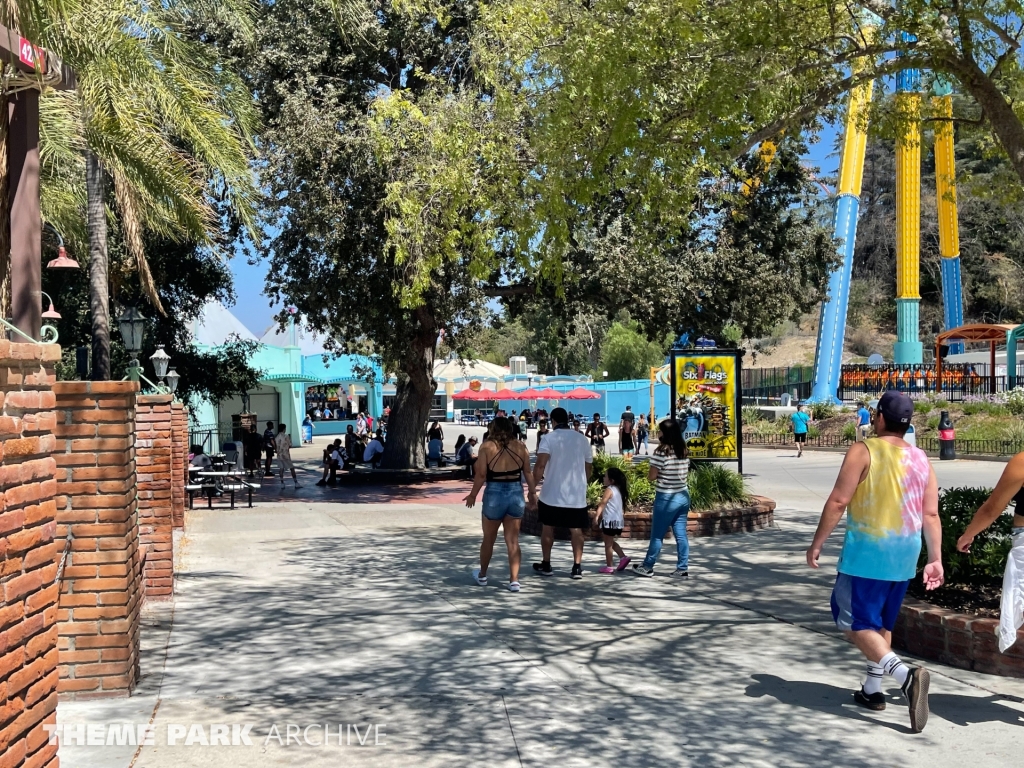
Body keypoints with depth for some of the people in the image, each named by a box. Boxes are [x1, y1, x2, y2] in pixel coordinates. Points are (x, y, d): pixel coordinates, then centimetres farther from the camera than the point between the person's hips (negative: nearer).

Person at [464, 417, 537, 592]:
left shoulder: (487, 447, -7)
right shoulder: (521, 447, 1)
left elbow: (481, 475, -9)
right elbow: (528, 473, 2)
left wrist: (473, 495, 2)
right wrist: (533, 493, 13)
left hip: (494, 494, -2)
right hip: (516, 495, 2)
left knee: (488, 538, 16)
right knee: (513, 540, 8)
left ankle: (482, 575, 33)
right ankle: (514, 580, 4)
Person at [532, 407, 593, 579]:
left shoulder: (549, 438, -7)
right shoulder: (582, 439, 7)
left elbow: (541, 464, -18)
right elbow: (588, 467, 13)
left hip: (552, 493, -3)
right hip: (577, 494, 3)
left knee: (547, 527, 12)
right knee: (576, 530, 7)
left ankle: (546, 565, 18)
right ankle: (577, 567, 3)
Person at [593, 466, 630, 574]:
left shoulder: (609, 490, -12)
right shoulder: (619, 489, 14)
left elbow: (602, 504, -23)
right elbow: (622, 507, 21)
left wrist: (597, 515, -29)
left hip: (610, 521, -9)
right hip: (618, 520, 9)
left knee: (608, 544, 0)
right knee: (611, 542, 23)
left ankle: (609, 566, 3)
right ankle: (623, 557, 13)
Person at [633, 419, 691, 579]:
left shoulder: (661, 451, -17)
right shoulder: (684, 451, 4)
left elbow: (652, 476, -13)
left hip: (666, 498, -6)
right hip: (683, 496, 6)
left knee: (657, 535, 5)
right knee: (681, 534, 9)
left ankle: (647, 567, 16)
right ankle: (682, 569, 11)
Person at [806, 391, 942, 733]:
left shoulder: (864, 451, -10)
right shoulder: (920, 459, 6)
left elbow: (838, 501, -14)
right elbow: (931, 514, 5)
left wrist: (816, 544, -7)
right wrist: (935, 560, 9)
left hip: (867, 551, -6)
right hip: (904, 554, 6)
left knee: (856, 622, 0)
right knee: (881, 622, 19)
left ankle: (906, 674, -19)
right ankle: (872, 691, 25)